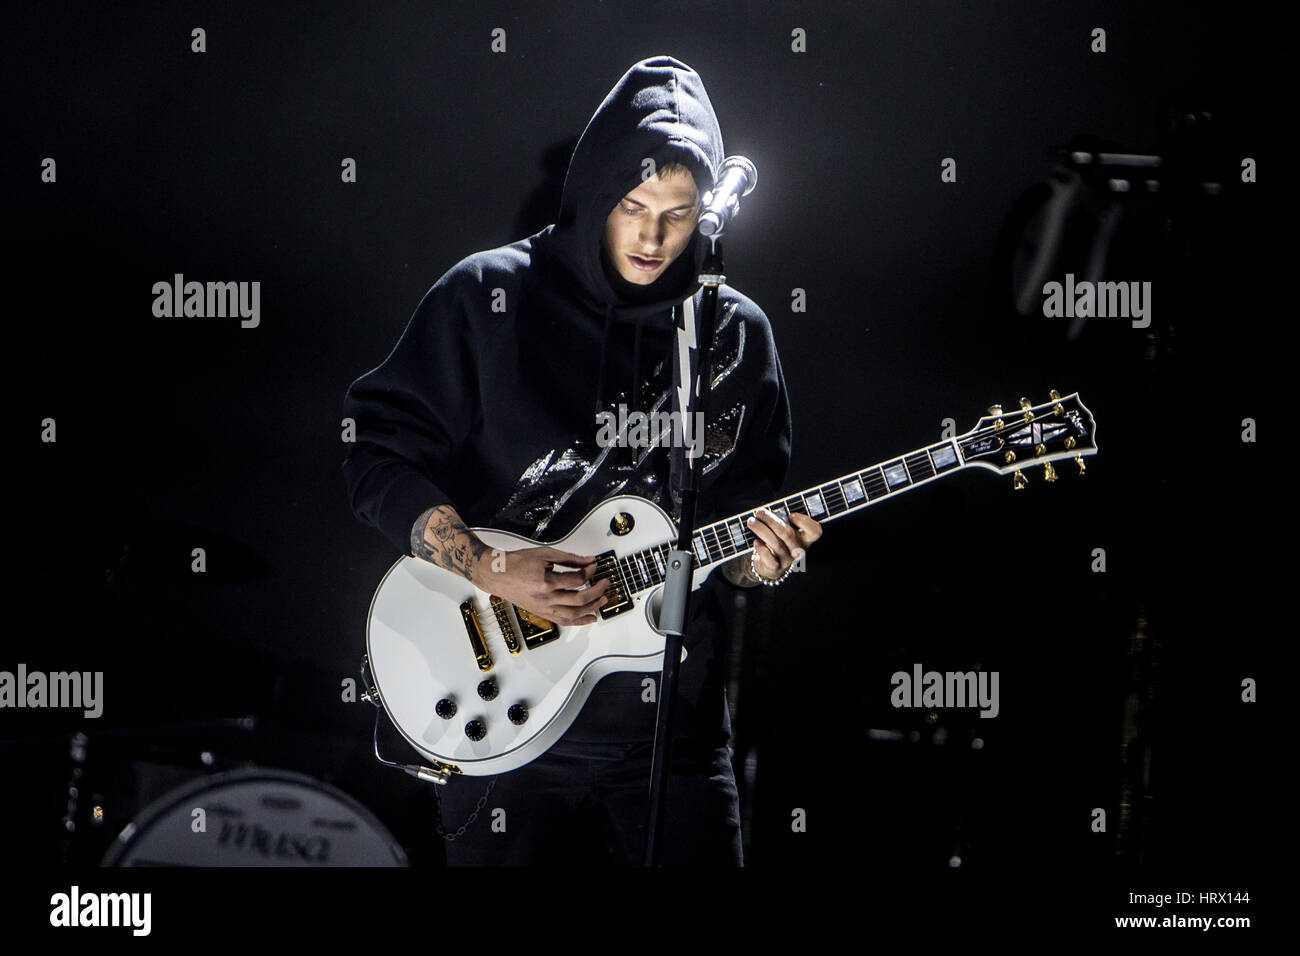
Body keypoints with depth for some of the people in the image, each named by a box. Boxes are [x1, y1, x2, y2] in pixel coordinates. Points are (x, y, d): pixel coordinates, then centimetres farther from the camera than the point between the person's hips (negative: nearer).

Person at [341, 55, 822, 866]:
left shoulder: (736, 334, 6)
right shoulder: (488, 297, -4)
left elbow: (742, 517, 12)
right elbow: (378, 457, -4)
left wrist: (760, 557, -11)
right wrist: (490, 569, -15)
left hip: (671, 716, 3)